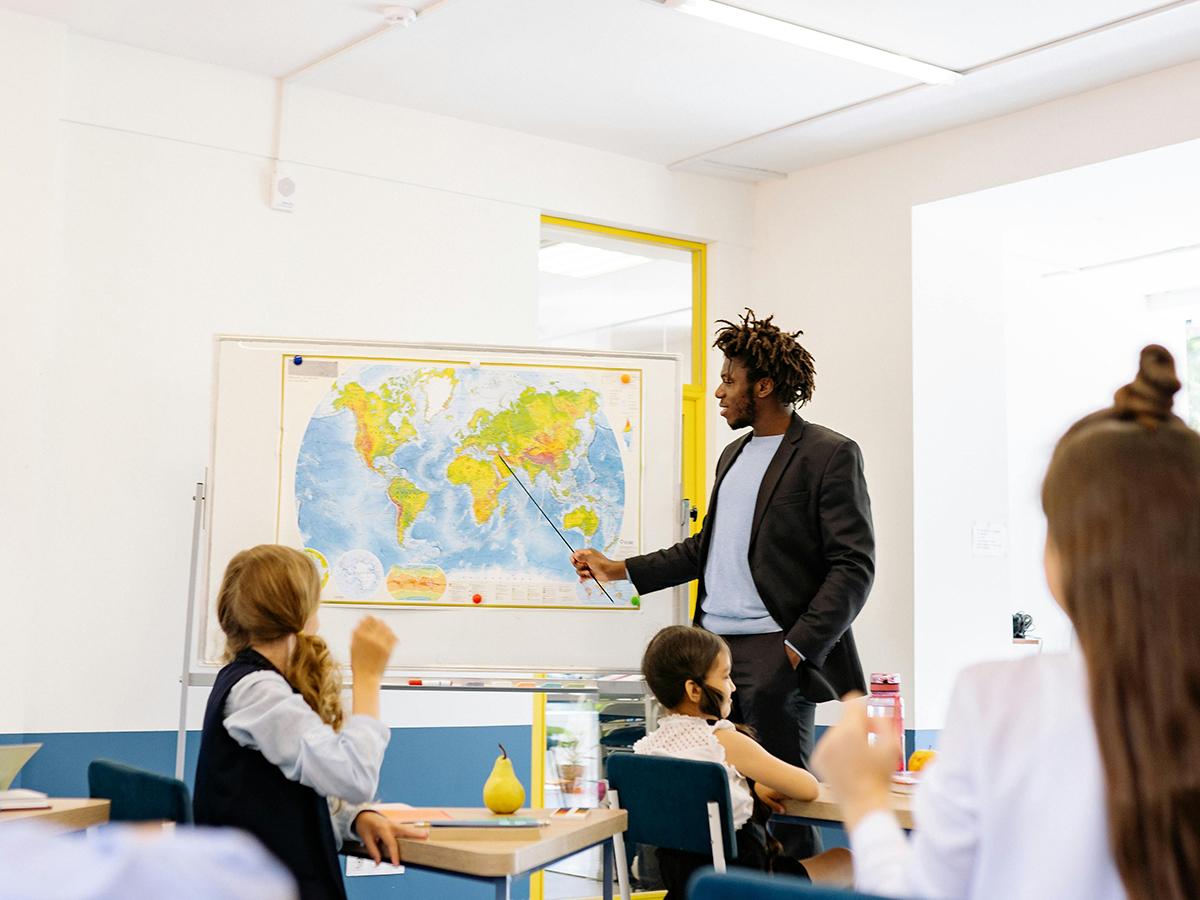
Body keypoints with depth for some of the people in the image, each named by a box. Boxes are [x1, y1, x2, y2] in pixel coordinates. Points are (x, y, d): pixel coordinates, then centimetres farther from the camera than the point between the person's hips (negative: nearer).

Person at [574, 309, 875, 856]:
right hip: (713, 647, 7)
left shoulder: (829, 455, -6)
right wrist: (621, 570, 21)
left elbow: (854, 566, -11)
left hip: (774, 655, -7)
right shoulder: (734, 455, 20)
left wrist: (799, 647, -17)